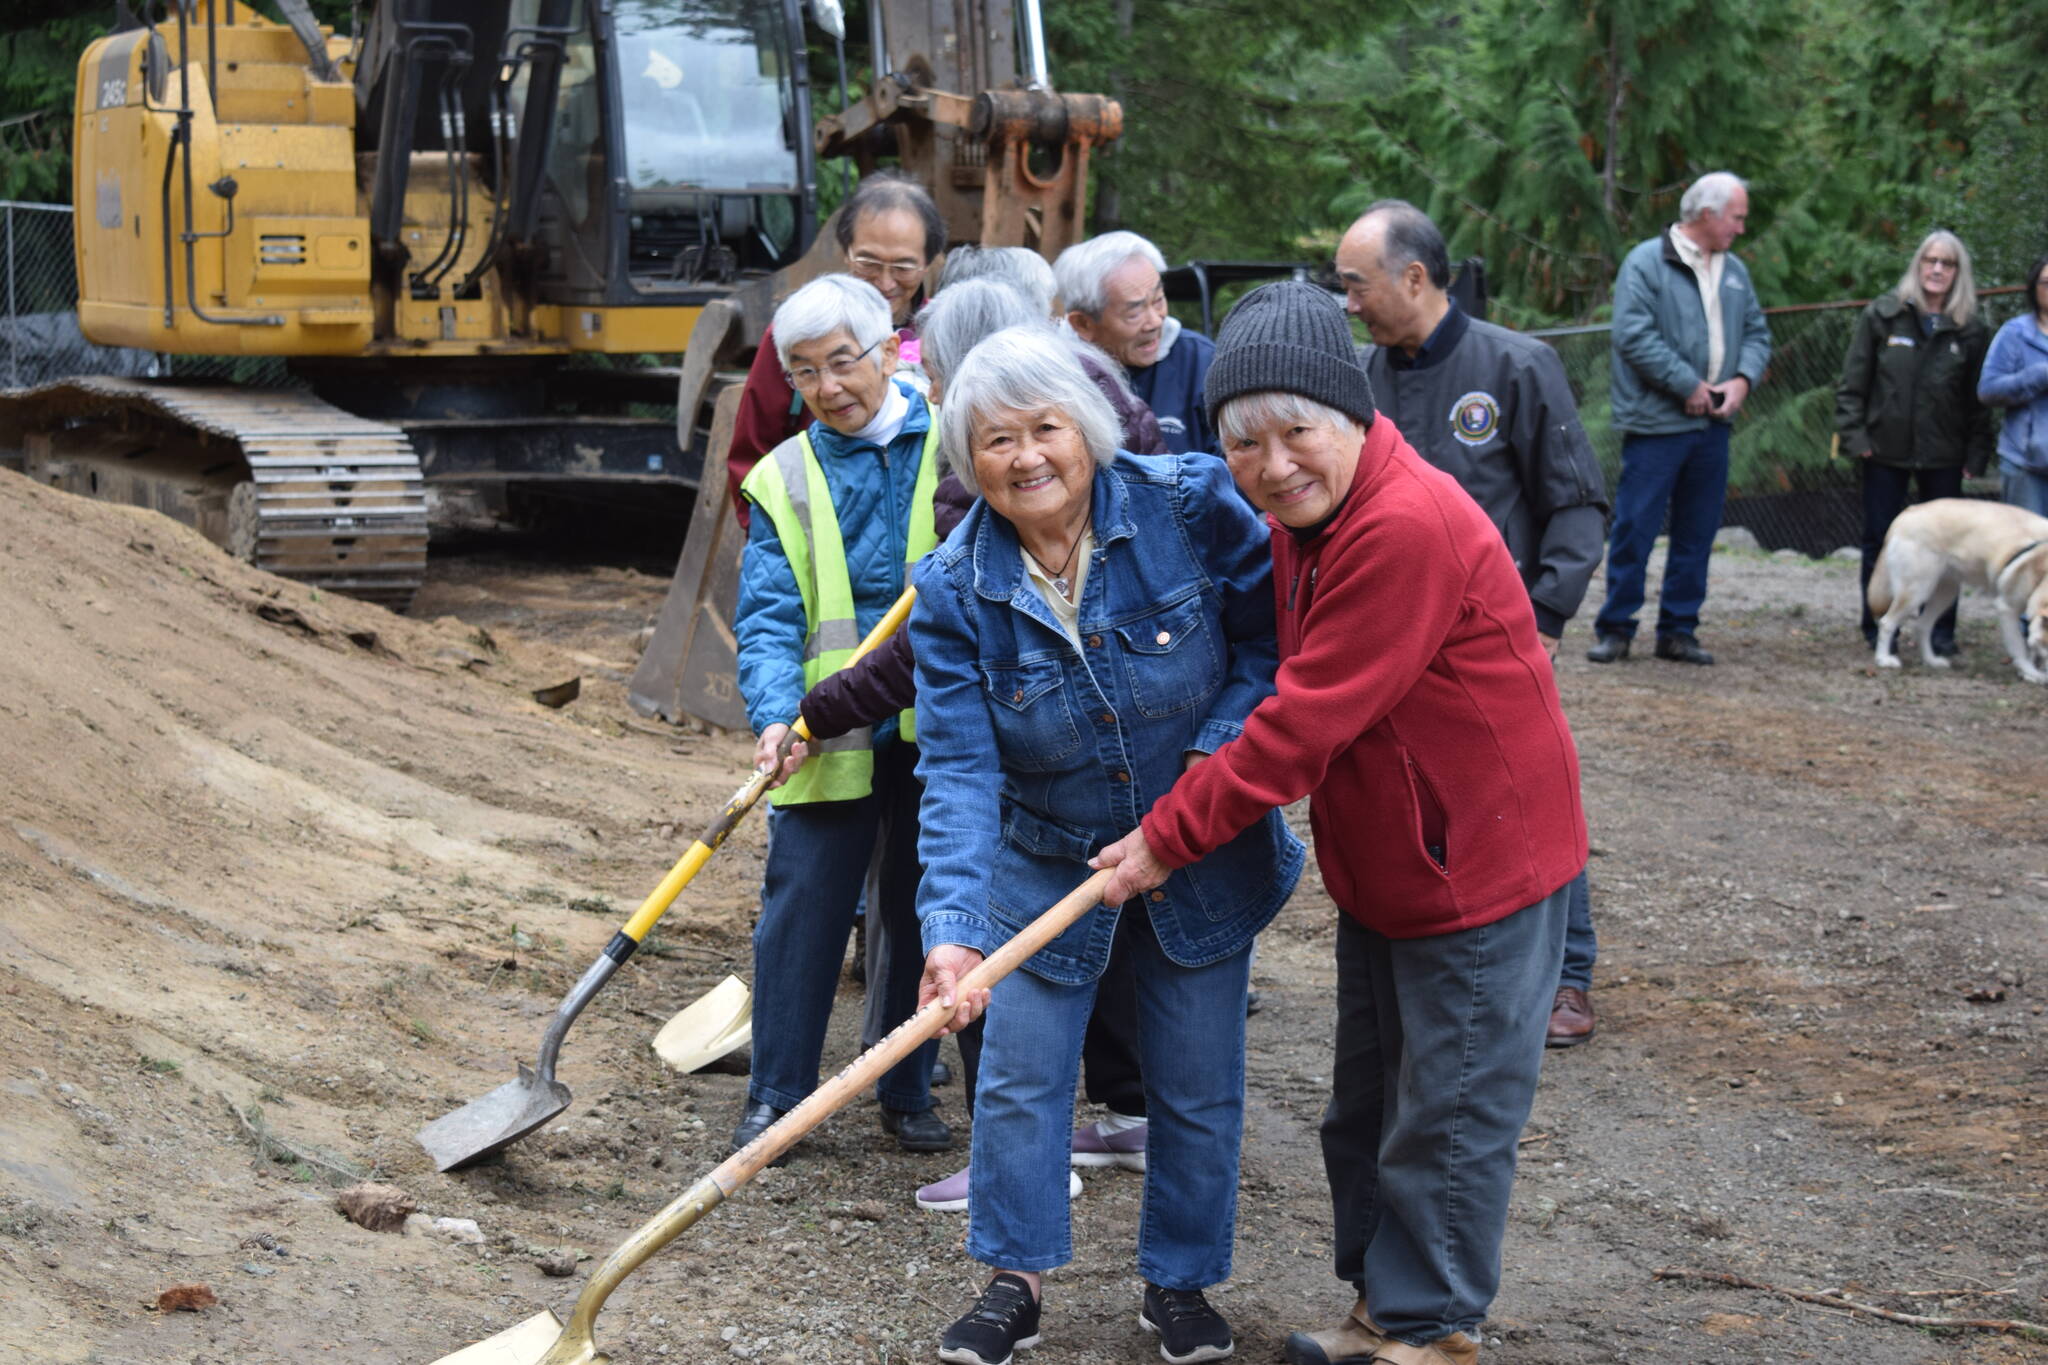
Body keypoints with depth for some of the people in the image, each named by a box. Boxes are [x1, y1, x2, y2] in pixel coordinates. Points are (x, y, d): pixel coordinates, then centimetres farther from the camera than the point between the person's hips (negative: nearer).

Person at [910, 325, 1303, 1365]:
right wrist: (952, 925, -32)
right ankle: (1016, 1280, 26)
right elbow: (959, 769, -21)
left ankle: (1180, 1282, 30)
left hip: (1205, 858, 0)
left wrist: (1221, 748, -21)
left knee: (1199, 1088, 10)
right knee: (1018, 1079, 5)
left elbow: (1279, 633, -7)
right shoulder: (953, 591, -15)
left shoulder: (1190, 503, -18)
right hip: (1045, 861, 1)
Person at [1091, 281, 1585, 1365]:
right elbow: (1299, 698, 15)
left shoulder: (1409, 527, -28)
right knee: (1365, 1105, 19)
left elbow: (1305, 723, -27)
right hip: (1381, 867, 10)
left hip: (1480, 863, -10)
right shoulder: (1303, 519, 4)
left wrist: (1170, 836, -20)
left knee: (1447, 1115, 2)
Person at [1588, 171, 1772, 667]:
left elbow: (1757, 333, 18)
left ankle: (1678, 630, 18)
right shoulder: (1646, 263, -7)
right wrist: (1689, 385, -16)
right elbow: (1634, 335, -16)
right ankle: (1615, 630, 4)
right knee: (1635, 528, -4)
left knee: (1697, 534, 10)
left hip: (1713, 425, 7)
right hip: (1655, 423, -7)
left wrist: (1742, 380, -3)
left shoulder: (1734, 271, 14)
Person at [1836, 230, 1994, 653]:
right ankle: (1877, 629, 14)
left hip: (1943, 455, 0)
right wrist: (1854, 435, -5)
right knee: (1879, 541, 4)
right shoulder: (1882, 315, 2)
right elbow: (1853, 380, 2)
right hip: (1885, 449, 0)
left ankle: (1941, 631, 12)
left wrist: (1976, 454, -2)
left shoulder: (1971, 330, 3)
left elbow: (1979, 398, 5)